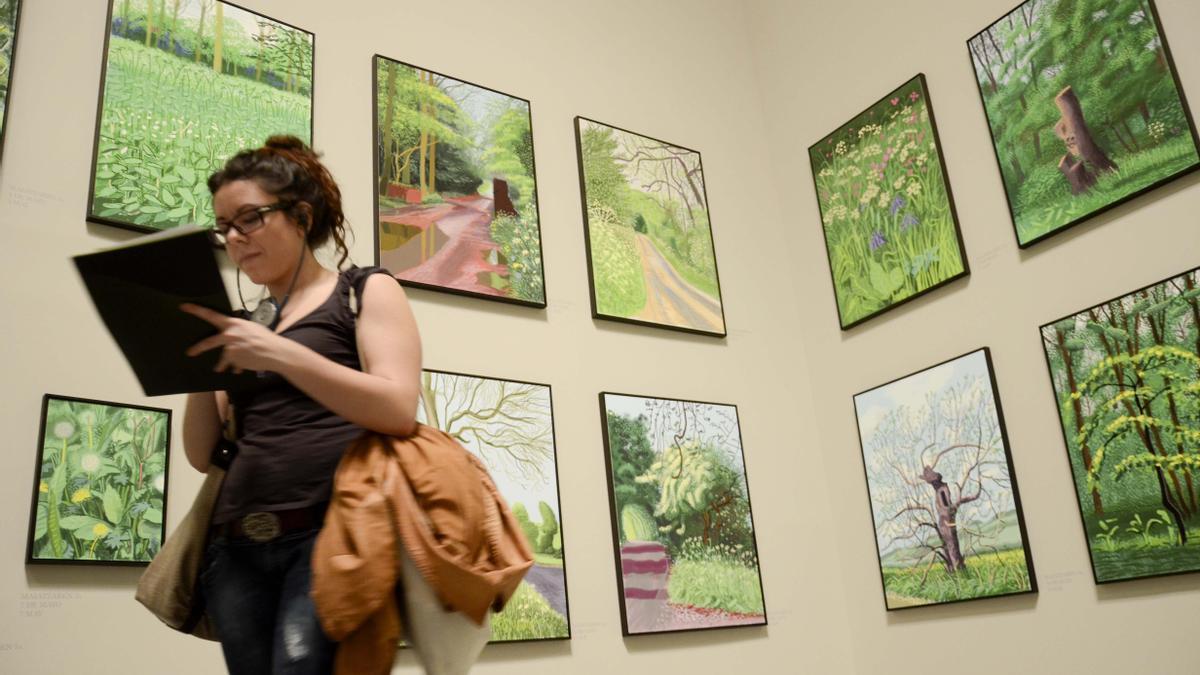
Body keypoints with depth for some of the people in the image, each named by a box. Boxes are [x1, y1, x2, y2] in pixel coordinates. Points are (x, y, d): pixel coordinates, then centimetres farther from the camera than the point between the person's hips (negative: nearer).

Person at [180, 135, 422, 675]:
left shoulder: (366, 291, 8)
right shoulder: (244, 325, 21)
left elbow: (399, 411, -9)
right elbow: (203, 455, 17)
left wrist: (280, 354, -16)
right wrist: (201, 365, 1)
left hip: (331, 529, -5)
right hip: (238, 546, 5)